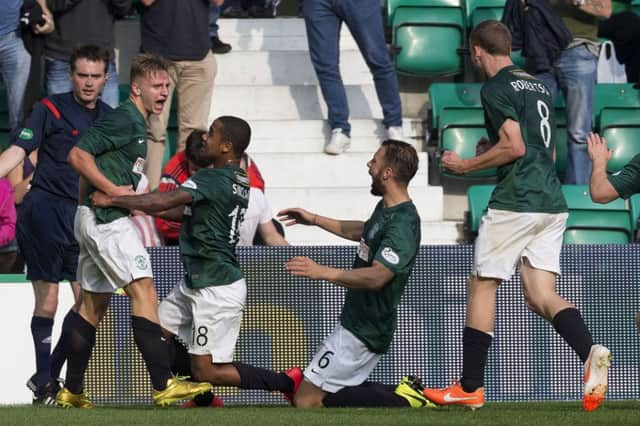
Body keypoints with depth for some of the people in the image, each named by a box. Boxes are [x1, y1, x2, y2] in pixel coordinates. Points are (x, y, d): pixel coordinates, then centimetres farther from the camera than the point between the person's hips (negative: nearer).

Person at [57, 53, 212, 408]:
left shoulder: (136, 124, 18)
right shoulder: (124, 119, -13)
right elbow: (77, 155, -19)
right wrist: (113, 191, -19)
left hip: (95, 219, 11)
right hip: (106, 218, -11)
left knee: (94, 303, 13)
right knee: (143, 289, -15)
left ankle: (71, 391, 18)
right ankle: (163, 384, -22)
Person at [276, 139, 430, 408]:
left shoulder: (402, 225, -23)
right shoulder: (385, 209, 9)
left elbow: (377, 276, -35)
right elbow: (364, 231, 32)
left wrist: (324, 273, -37)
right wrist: (315, 220, 36)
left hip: (363, 333, -10)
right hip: (356, 323, 10)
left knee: (307, 401, -12)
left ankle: (402, 400, -8)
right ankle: (404, 395, 9)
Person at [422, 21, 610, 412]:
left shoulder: (496, 89, -7)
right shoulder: (540, 86, 19)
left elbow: (515, 147, -16)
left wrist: (466, 165, -4)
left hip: (515, 203, -8)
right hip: (553, 203, 8)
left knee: (481, 286, 5)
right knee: (541, 296, 3)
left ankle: (471, 388, 8)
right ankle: (591, 353, -24)